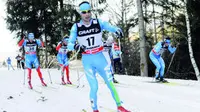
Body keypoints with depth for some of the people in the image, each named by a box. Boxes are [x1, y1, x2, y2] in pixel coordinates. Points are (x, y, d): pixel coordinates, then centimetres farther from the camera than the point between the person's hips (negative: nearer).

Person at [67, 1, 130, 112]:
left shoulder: (99, 23, -5)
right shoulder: (76, 27, -7)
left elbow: (112, 28, -10)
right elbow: (69, 44, -9)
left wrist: (118, 31, -34)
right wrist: (75, 46, -32)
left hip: (100, 58, 1)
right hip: (87, 61, -1)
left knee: (110, 83, 5)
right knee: (94, 87, -5)